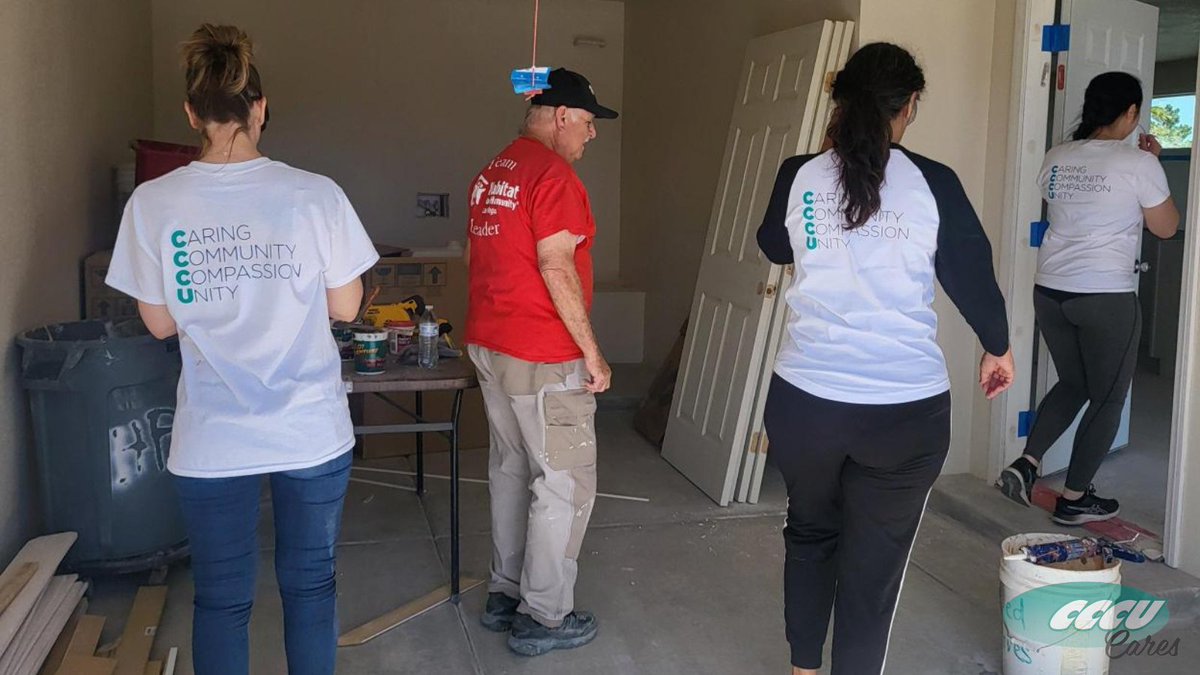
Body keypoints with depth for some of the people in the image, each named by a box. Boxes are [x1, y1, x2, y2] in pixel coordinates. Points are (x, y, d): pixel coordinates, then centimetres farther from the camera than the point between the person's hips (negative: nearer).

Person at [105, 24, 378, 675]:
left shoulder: (153, 203, -7)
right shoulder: (316, 195, -11)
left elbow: (159, 322, 1)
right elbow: (345, 307, -2)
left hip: (212, 442, 1)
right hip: (312, 431, 0)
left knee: (220, 599, 14)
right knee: (309, 584, 16)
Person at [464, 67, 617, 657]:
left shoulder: (492, 173, 13)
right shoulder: (552, 173, -15)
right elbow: (556, 268, -20)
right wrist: (593, 353, -15)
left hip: (488, 347, 9)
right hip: (542, 358, -9)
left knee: (510, 470, 17)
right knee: (565, 485, 0)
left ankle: (504, 594, 26)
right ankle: (544, 618, 7)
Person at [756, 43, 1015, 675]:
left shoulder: (798, 177, -2)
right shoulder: (932, 184, -7)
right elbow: (972, 275, 3)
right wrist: (997, 346, 21)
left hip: (805, 397, 3)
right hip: (906, 407, -2)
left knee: (810, 534, 24)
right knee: (874, 565, 10)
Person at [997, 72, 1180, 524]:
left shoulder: (1057, 159, 6)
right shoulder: (1138, 163, -10)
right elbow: (1166, 228, 2)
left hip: (1051, 290, 6)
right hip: (1107, 296, -6)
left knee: (1072, 384, 22)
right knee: (1108, 398, 10)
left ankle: (1025, 464, 8)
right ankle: (1074, 499, 15)